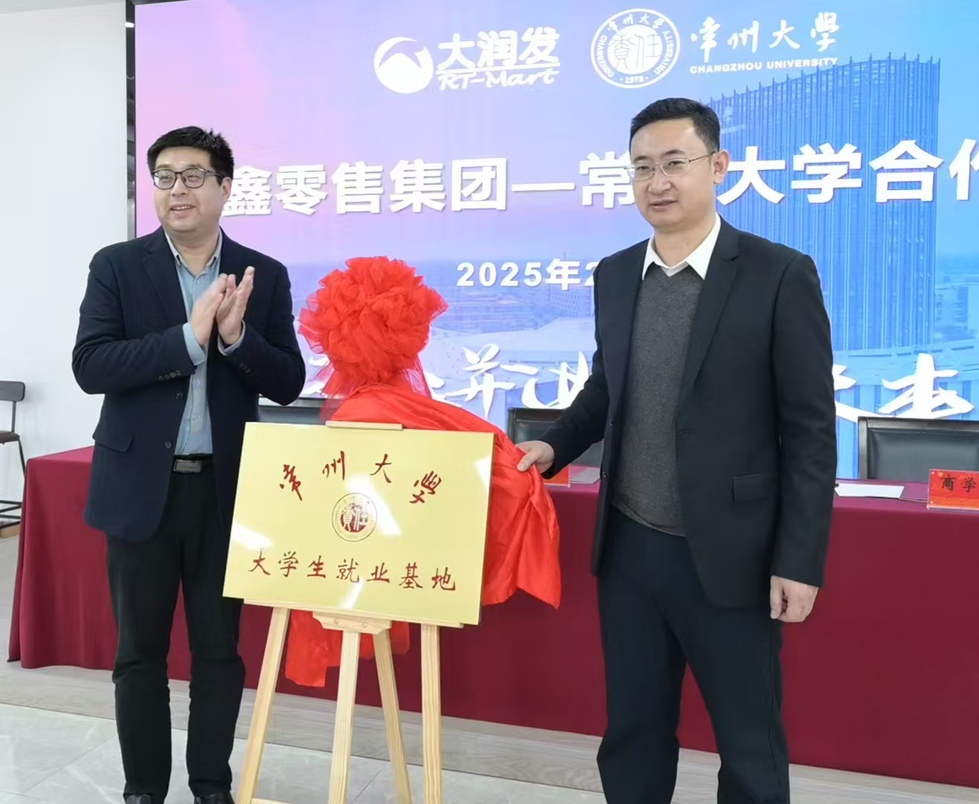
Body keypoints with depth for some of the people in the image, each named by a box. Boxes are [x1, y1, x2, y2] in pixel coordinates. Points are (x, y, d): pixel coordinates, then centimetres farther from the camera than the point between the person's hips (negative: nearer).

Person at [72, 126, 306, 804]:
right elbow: (91, 365, -12)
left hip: (226, 487, 1)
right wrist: (188, 338, -21)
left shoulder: (265, 276, 3)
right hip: (142, 485, 0)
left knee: (220, 648, 10)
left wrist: (236, 336, -19)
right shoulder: (117, 266, 0)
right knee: (140, 650, 10)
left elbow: (288, 384, -1)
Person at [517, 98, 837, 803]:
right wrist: (555, 446, 0)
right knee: (632, 732, 17)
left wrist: (798, 562, -11)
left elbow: (811, 430, -10)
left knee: (750, 746, 12)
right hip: (628, 548, 5)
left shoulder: (780, 275, -10)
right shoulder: (614, 275, 5)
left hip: (728, 554, -4)